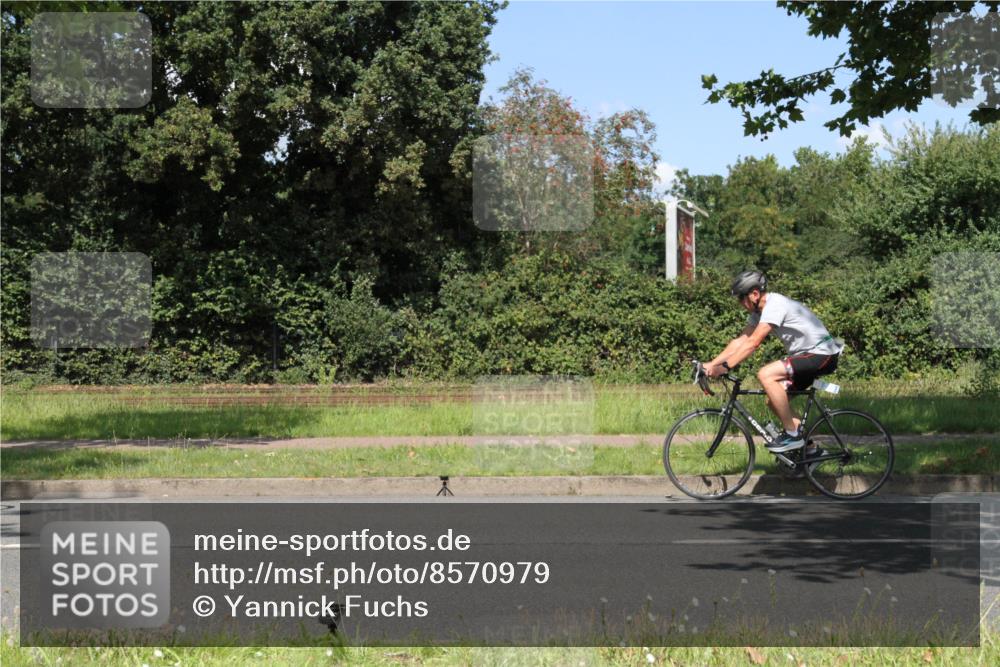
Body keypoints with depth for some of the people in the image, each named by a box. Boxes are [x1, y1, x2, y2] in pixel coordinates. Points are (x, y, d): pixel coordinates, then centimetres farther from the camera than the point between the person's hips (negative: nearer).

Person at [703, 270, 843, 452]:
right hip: (806, 355, 10)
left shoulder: (775, 305, -21)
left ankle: (792, 434, -15)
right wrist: (711, 364, 0)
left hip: (822, 355, -10)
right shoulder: (759, 311, 9)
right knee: (774, 400, 5)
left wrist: (724, 367, -28)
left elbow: (753, 343, -28)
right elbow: (740, 341, 8)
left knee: (765, 374, -24)